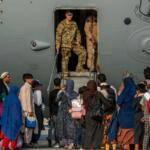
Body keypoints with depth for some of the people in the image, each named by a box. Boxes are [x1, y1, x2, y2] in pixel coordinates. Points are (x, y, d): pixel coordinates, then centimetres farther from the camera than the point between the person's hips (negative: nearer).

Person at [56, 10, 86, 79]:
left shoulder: (74, 24, 9)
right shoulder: (62, 24, -9)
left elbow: (77, 33, 16)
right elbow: (58, 34, -10)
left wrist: (78, 41, 5)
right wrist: (58, 45, -14)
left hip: (73, 43, 6)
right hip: (65, 44, -5)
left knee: (82, 51, -6)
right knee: (65, 59, -1)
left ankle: (79, 67, 4)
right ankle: (65, 75, 7)